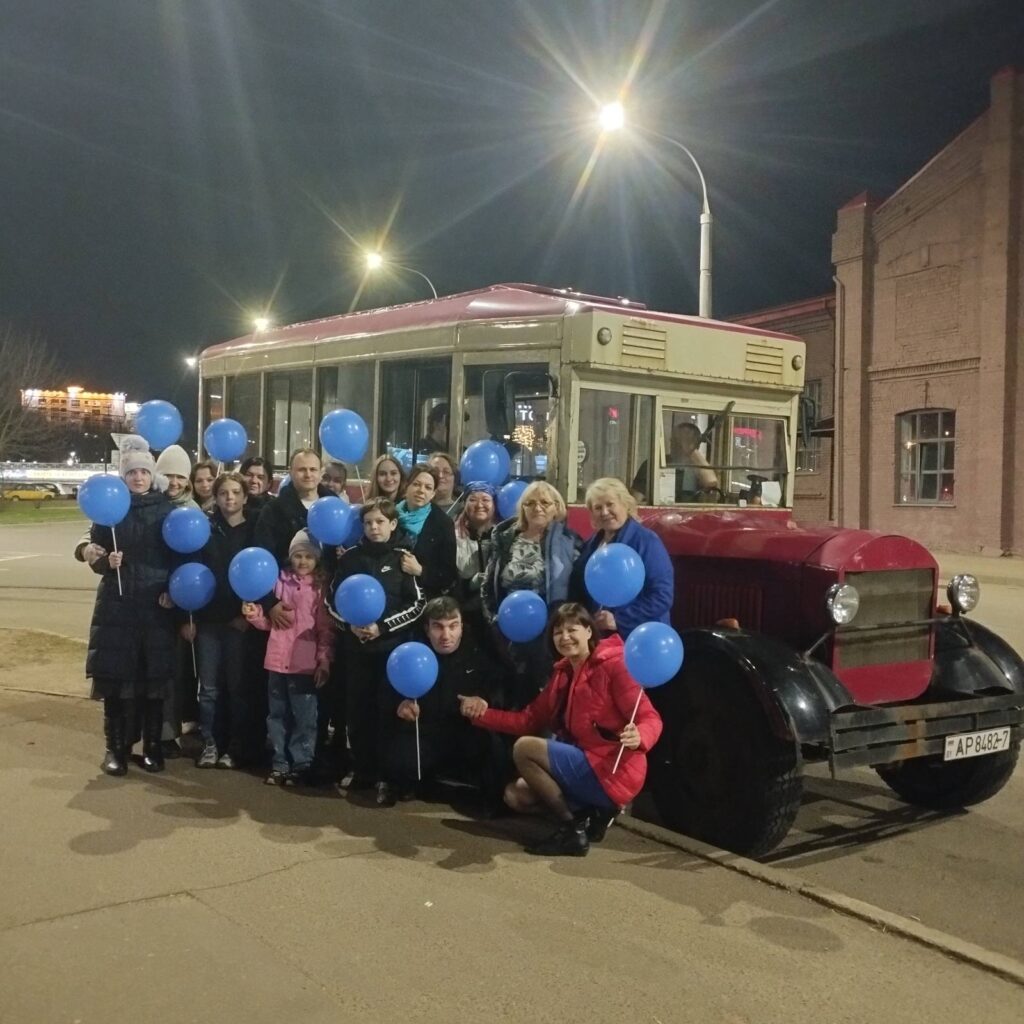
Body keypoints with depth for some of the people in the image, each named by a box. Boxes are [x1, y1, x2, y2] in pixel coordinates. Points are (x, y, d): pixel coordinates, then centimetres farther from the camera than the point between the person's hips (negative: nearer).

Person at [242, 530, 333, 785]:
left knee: (304, 717, 2)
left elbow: (326, 629, -1)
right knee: (278, 715, 10)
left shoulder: (321, 587, 1)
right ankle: (280, 764, 20)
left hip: (305, 663, -3)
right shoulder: (280, 581, 7)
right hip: (277, 660, 3)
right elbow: (270, 622, 10)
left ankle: (301, 765, 13)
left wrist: (324, 660, -7)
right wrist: (254, 614, -9)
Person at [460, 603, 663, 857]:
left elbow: (650, 718, -19)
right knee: (515, 795, 9)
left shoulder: (613, 665, -11)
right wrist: (484, 713, -1)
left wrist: (638, 737, -42)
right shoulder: (563, 673, 14)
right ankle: (592, 813, 6)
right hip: (588, 765, 9)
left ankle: (573, 829, -9)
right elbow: (529, 720, 11)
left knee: (524, 748, -17)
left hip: (611, 772, -9)